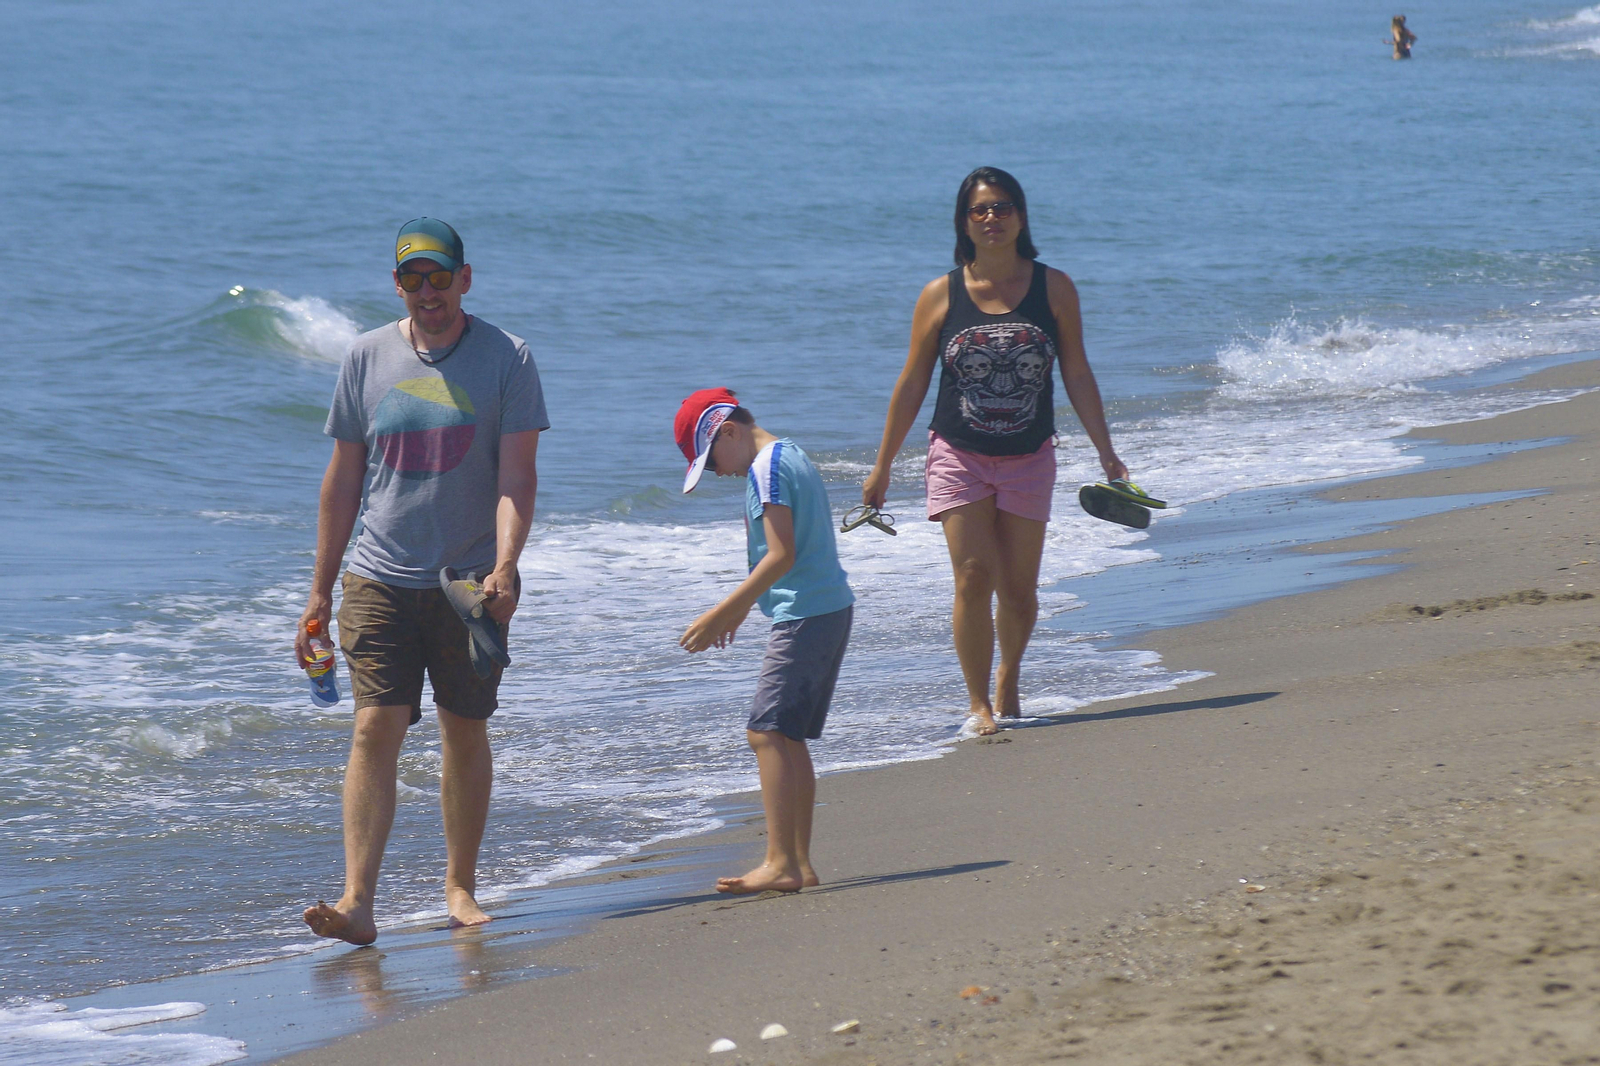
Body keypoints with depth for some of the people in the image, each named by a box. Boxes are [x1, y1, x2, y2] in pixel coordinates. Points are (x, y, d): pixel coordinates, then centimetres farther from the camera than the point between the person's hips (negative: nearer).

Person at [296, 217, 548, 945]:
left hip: (470, 581, -1)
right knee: (375, 728, -10)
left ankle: (460, 886, 24)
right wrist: (319, 589, 9)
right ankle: (356, 903, -16)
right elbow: (343, 476, 10)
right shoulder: (368, 356, 5)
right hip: (380, 579, 1)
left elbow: (517, 476, -8)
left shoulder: (506, 359, -2)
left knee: (465, 734, 9)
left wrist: (504, 567, -24)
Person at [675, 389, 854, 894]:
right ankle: (799, 862, 10)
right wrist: (739, 608, 30)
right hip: (832, 609, 10)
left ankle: (780, 862, -15)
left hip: (803, 616, -10)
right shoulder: (791, 457, 18)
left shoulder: (766, 468, -12)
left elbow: (782, 555, -19)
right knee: (788, 738, 11)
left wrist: (719, 614, -17)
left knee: (768, 733, -11)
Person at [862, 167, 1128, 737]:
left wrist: (1106, 454, 1)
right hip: (959, 456, -1)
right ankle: (979, 704, -1)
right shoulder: (941, 295, -3)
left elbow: (1077, 374, 4)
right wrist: (882, 467, 5)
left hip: (1029, 460, 1)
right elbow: (912, 384, 3)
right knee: (973, 579, -12)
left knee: (1018, 591, 5)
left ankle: (1009, 677, 33)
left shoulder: (1054, 288, -2)